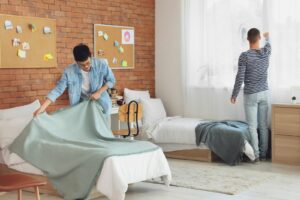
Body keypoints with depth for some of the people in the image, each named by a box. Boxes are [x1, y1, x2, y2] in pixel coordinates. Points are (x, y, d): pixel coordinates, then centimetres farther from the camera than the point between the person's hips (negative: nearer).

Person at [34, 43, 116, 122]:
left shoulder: (101, 64, -21)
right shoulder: (69, 71, -21)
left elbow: (111, 80, -8)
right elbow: (58, 89, -19)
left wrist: (99, 92, -22)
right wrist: (42, 107, -27)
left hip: (101, 103, 0)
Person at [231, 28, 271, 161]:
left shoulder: (244, 56, -13)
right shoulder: (266, 52, 0)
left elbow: (240, 78, -14)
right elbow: (268, 45, 27)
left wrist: (234, 94, -3)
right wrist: (267, 37, 50)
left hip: (250, 95, -4)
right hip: (264, 93, 5)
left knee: (252, 127, 1)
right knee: (263, 125, 9)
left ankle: (255, 154, 2)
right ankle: (263, 153, 15)